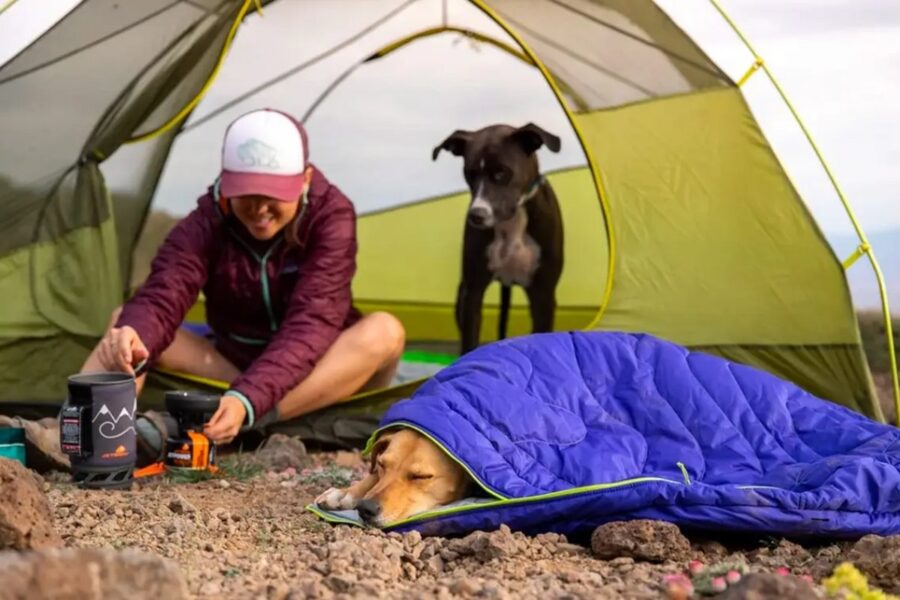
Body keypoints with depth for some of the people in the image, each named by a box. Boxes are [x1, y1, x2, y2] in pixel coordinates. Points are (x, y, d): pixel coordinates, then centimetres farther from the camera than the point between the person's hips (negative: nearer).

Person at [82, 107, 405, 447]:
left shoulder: (331, 216, -18)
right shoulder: (205, 224, -12)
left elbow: (311, 323, -29)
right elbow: (161, 298, -28)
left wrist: (247, 400, -45)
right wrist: (134, 337, -53)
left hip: (318, 376, -2)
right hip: (231, 372, 2)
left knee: (383, 332, -33)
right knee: (125, 321, -15)